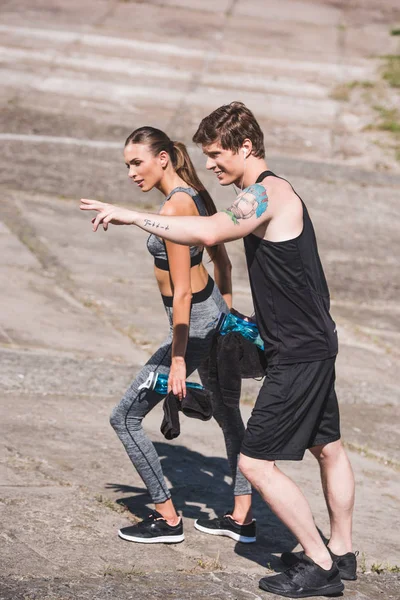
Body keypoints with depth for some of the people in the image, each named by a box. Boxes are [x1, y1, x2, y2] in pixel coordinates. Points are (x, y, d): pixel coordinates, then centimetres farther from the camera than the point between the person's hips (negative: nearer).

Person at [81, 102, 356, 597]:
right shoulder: (272, 194, 13)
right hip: (315, 343, 11)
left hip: (299, 353, -11)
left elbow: (208, 232, -36)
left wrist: (130, 216, -31)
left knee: (255, 461, -7)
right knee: (327, 448, 21)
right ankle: (341, 553, 37)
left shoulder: (266, 193, -19)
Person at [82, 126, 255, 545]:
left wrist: (177, 360, -20)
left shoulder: (173, 209, -23)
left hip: (192, 324, -10)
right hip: (215, 312, 10)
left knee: (125, 417, 1)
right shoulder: (198, 195, 3)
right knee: (227, 414, 20)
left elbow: (181, 292, -23)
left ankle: (167, 520, 9)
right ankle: (243, 518, 29)